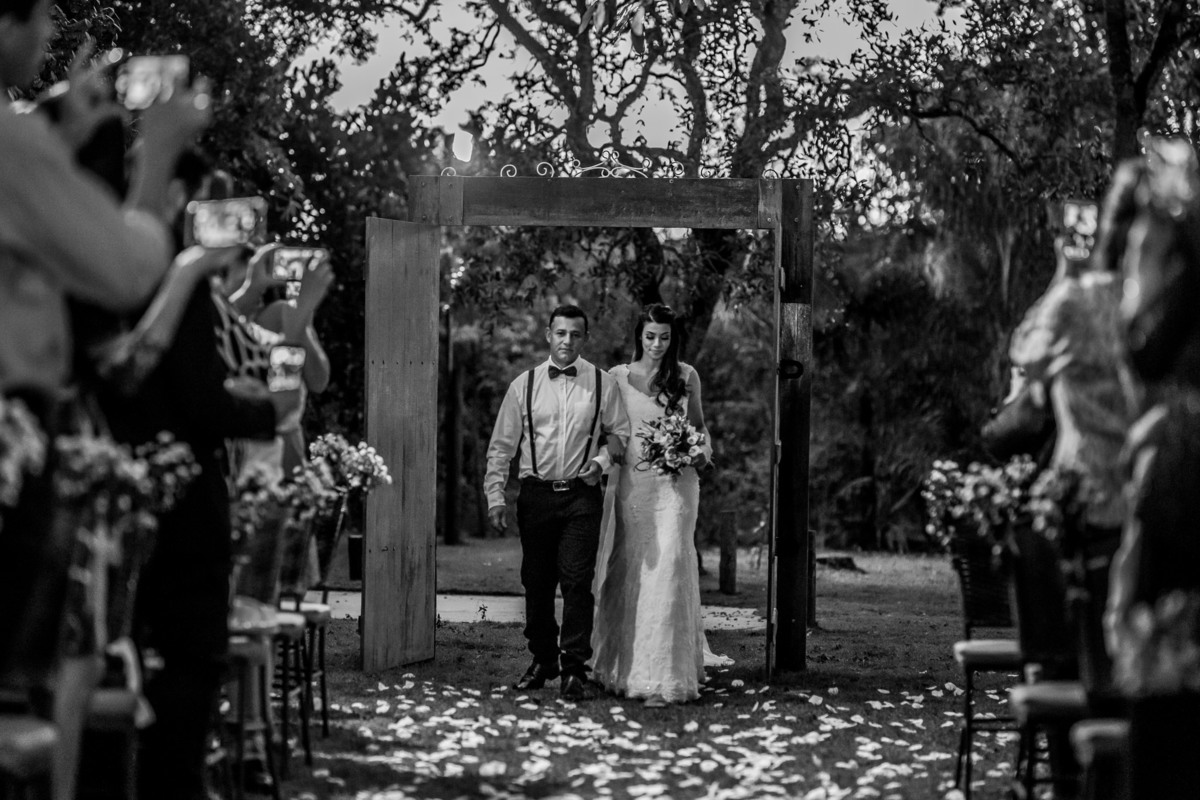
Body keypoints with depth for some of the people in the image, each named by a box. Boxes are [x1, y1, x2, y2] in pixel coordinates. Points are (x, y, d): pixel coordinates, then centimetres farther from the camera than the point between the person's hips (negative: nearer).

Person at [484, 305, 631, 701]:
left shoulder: (602, 383, 3)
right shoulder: (524, 385, 5)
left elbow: (621, 433, 12)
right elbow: (502, 444, 7)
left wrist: (602, 460, -7)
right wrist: (495, 495, 0)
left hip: (581, 495, -2)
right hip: (536, 494, 2)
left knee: (577, 580, -10)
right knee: (536, 582, 7)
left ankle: (574, 669, -8)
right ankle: (542, 660, 23)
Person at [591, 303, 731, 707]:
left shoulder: (686, 376, 7)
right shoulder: (618, 377, 6)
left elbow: (699, 424, 16)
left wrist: (703, 452, -2)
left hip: (675, 483, -1)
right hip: (630, 482, 1)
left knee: (667, 570, -9)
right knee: (629, 574, 3)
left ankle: (663, 677, -8)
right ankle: (626, 665, 17)